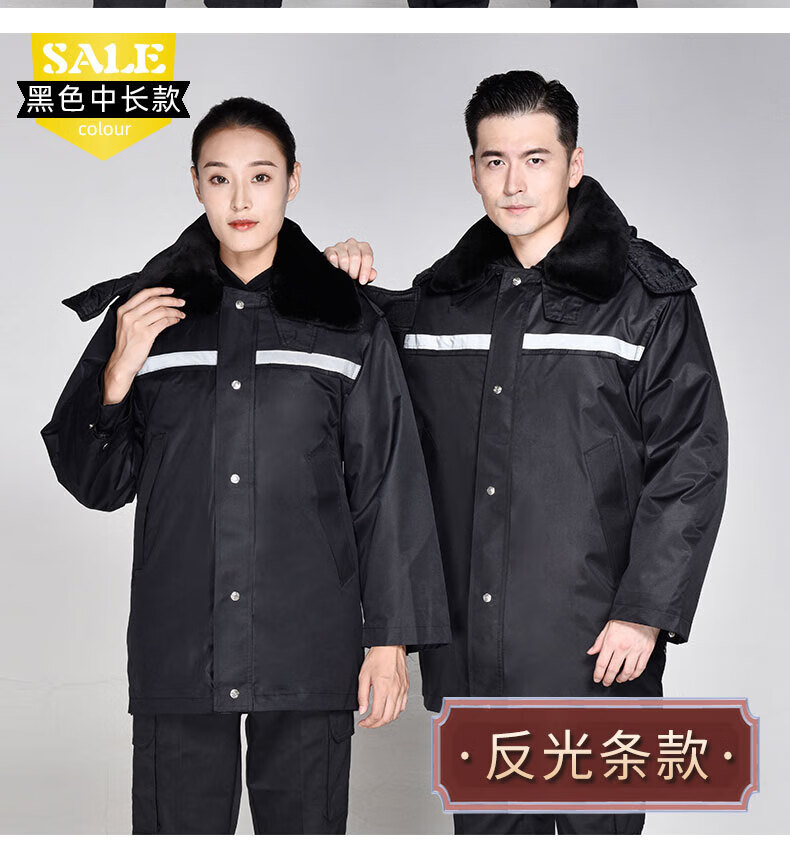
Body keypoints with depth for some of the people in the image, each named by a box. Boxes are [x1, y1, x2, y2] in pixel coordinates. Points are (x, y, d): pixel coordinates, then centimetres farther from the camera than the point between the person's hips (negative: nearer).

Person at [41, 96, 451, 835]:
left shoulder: (347, 321, 4)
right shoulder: (146, 310, 7)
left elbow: (386, 487, 4)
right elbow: (97, 483, 9)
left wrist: (390, 637, 0)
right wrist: (119, 374, -7)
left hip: (308, 649, -1)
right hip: (176, 651, 1)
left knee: (306, 827, 6)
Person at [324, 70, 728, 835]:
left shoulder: (646, 297, -4)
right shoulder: (440, 297, 10)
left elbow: (692, 460, -6)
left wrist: (647, 610, -12)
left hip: (594, 641, -4)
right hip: (468, 641, 4)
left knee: (599, 823, 7)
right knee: (485, 825, 15)